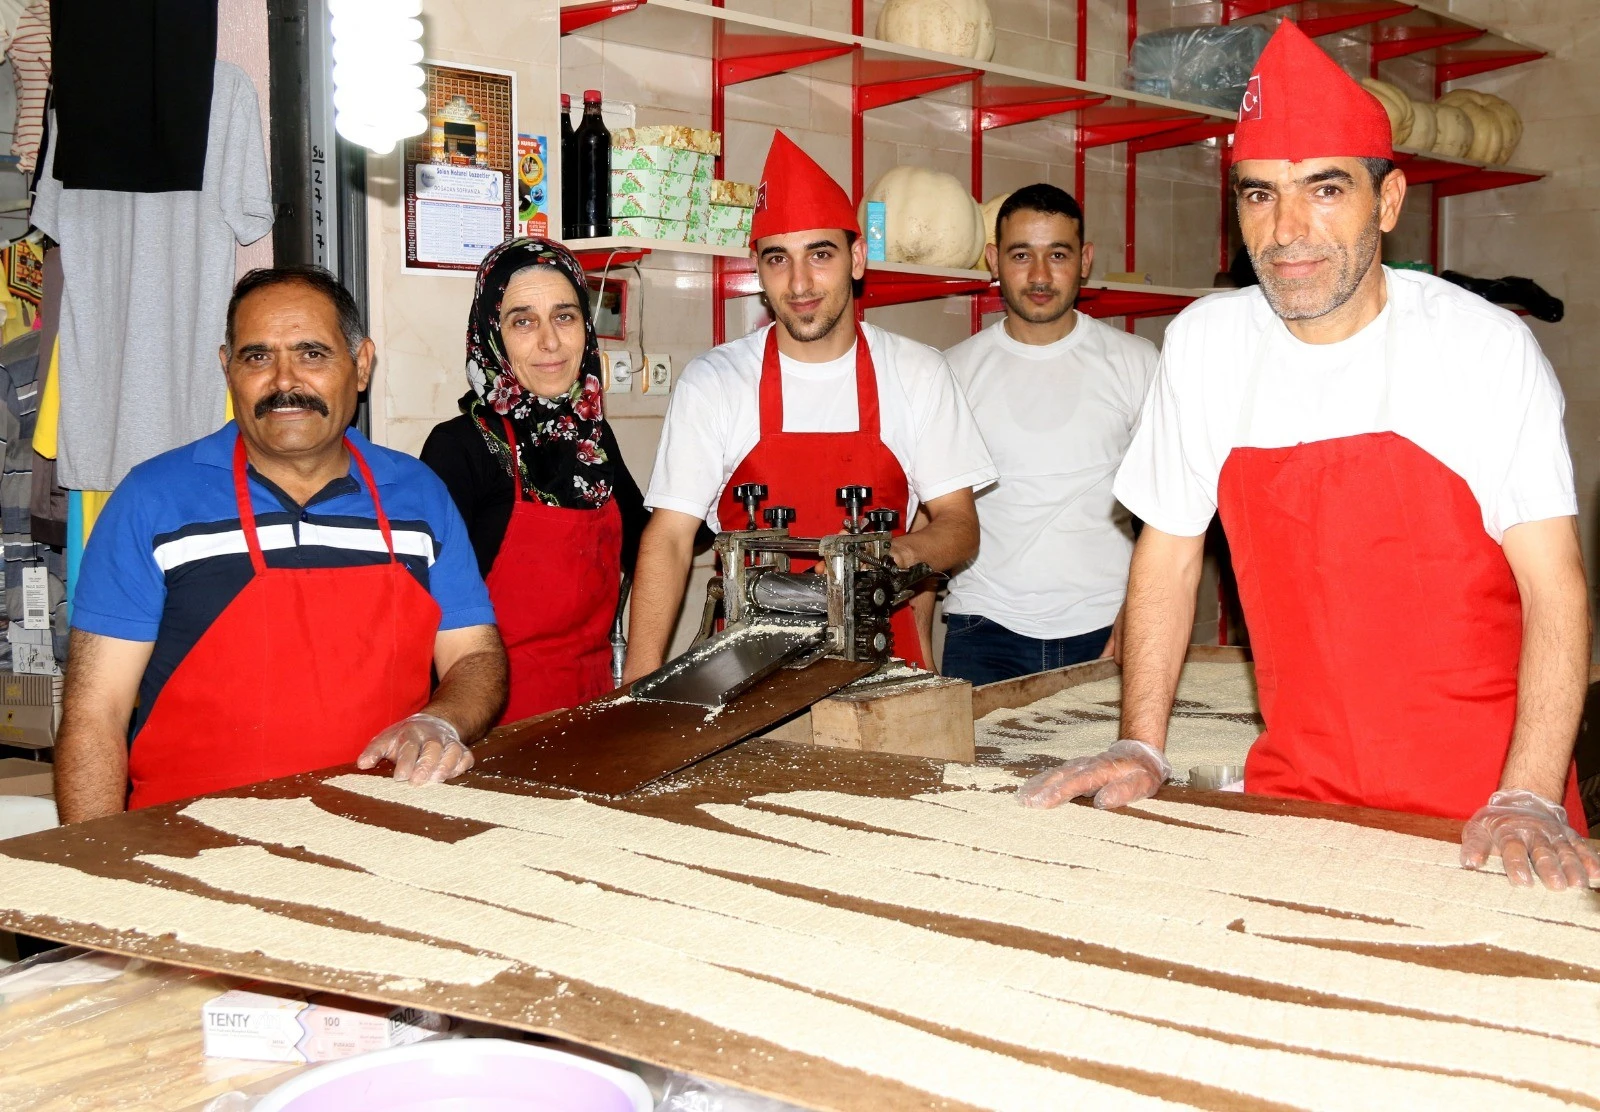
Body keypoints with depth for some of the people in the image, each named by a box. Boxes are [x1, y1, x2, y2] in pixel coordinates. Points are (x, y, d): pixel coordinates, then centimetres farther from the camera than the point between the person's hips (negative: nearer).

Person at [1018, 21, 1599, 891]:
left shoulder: (1485, 347, -8)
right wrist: (1140, 747, 1)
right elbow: (1169, 551, 7)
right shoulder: (1203, 344, 0)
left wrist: (1527, 800, -19)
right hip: (1295, 786, 2)